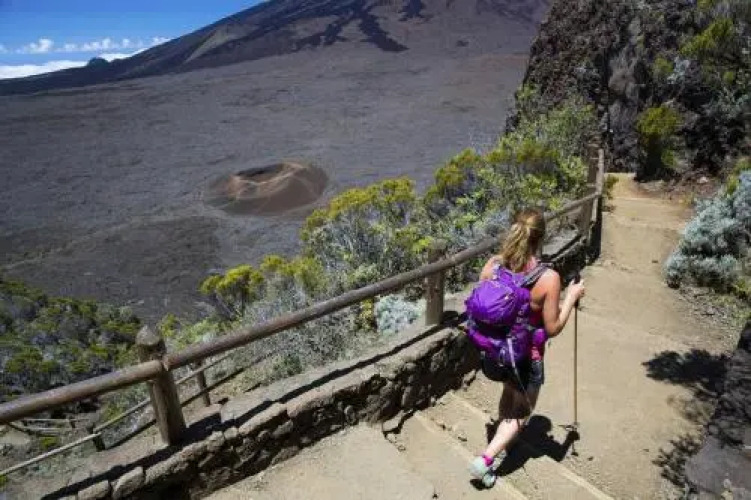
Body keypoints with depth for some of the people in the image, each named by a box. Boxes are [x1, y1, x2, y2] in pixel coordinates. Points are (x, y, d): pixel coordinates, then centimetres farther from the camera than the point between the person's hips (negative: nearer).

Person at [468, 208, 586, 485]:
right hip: (525, 357, -4)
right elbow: (552, 328, -14)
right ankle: (486, 459, 14)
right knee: (520, 412, 22)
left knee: (510, 394, 34)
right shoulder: (548, 278, -24)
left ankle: (500, 445, 50)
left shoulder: (492, 265, -13)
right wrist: (572, 297, -3)